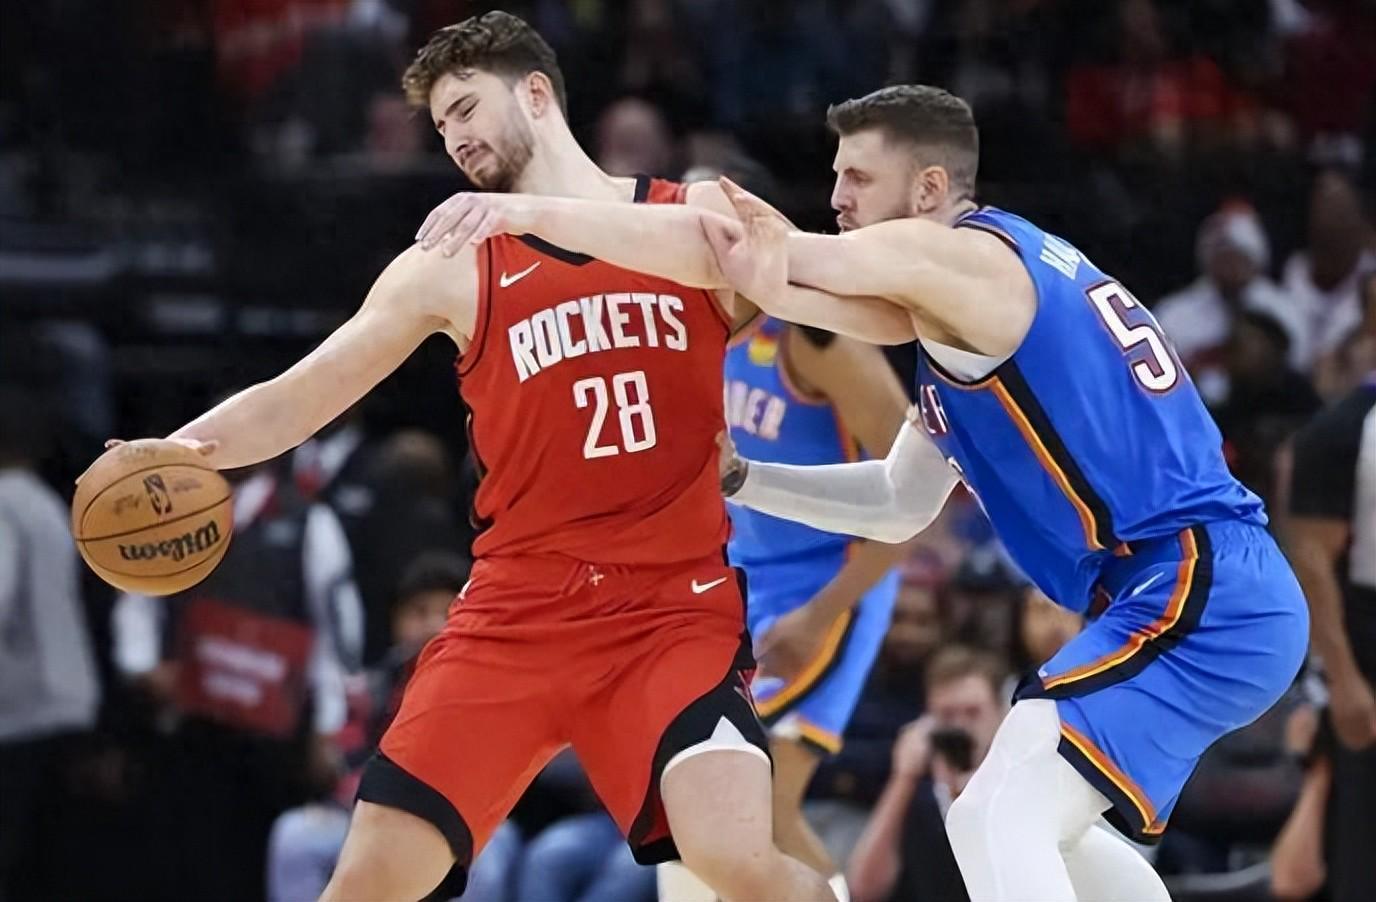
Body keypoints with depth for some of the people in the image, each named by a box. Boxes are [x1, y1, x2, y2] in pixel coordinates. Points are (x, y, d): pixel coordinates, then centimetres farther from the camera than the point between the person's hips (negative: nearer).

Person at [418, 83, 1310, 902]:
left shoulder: (955, 254, -10)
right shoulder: (975, 286, 20)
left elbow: (730, 252, -18)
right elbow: (900, 503, 24)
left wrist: (532, 212, -17)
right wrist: (735, 477, 16)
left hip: (1201, 595, -10)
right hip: (1224, 593, 10)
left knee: (997, 822, -17)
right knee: (1038, 828, 25)